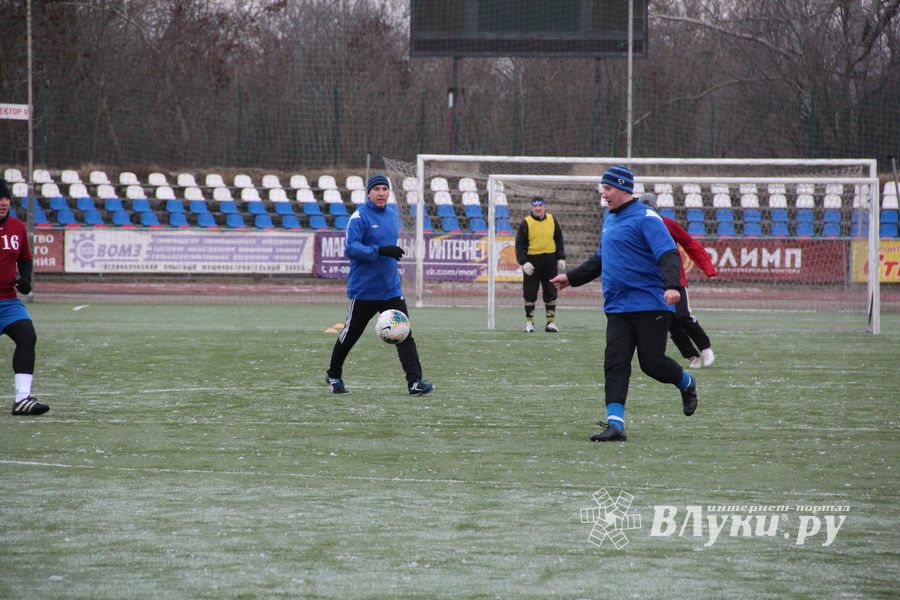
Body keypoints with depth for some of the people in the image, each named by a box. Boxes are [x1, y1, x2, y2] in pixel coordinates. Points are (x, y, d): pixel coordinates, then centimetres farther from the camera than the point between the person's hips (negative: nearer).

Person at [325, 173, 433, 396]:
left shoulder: (392, 213, 9)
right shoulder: (359, 217, -13)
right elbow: (350, 247, -23)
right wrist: (380, 251, -31)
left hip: (391, 289, 5)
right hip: (364, 291, -5)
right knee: (350, 334, 9)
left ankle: (414, 381, -14)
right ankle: (334, 375, 29)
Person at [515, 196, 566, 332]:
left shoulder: (552, 221, 6)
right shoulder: (526, 223, -3)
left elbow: (559, 240, 14)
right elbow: (520, 244, -5)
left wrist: (561, 258, 6)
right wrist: (523, 262, -16)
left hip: (550, 261, 3)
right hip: (532, 261, -2)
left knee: (551, 293, 3)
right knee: (530, 294, 1)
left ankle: (551, 322, 9)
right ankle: (529, 322, 9)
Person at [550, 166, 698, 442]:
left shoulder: (645, 218, -9)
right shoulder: (609, 220, 17)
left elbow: (668, 254, -20)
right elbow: (600, 261, 31)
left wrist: (671, 285, -35)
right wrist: (571, 277, 31)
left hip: (651, 306, -7)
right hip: (617, 307, 7)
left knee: (652, 363, -4)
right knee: (615, 365, -5)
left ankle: (687, 384, 28)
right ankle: (615, 424, -10)